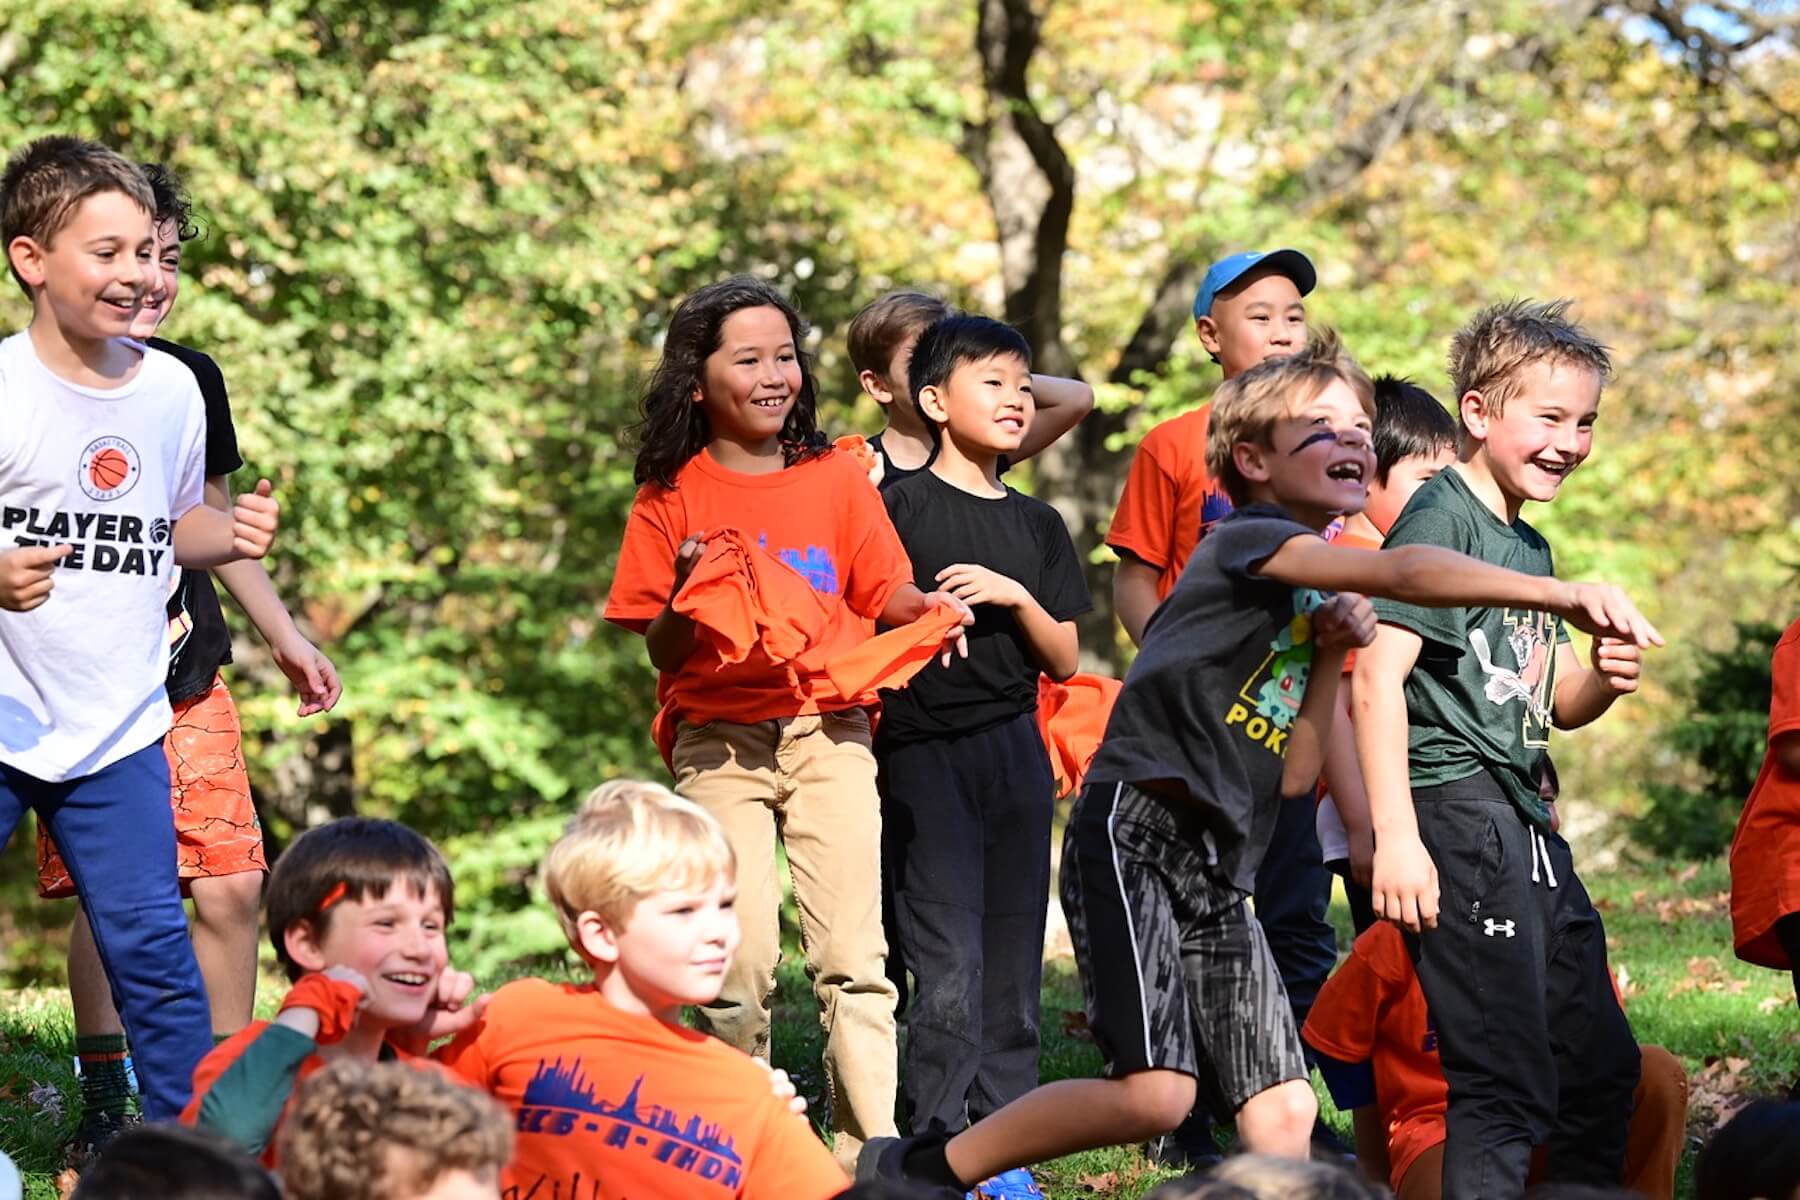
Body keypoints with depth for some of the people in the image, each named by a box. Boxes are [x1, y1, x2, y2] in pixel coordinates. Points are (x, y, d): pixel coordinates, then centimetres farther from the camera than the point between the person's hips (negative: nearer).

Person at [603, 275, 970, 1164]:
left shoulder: (837, 478, 7)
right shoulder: (672, 496, 3)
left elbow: (882, 595, 9)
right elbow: (661, 652, 2)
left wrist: (925, 608, -12)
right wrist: (689, 592, -18)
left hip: (828, 730, 1)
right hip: (719, 741, -1)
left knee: (852, 956, -8)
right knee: (740, 962, -8)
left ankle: (870, 1150, -6)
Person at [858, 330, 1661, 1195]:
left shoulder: (1318, 598, 21)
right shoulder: (1248, 540, -5)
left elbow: (1294, 776, 15)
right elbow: (1402, 573, -24)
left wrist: (1331, 655, 3)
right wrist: (1560, 592, -31)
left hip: (1220, 872, 9)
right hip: (1137, 833, -9)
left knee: (1283, 1109, 0)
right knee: (1156, 1091, -20)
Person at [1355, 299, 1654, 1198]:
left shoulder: (1531, 547, 18)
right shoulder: (1440, 518, -9)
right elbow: (1376, 680, -18)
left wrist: (1604, 680, 3)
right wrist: (1394, 839, -25)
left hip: (1528, 827, 10)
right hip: (1458, 814, -10)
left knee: (1602, 1073, 16)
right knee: (1505, 1086, -11)